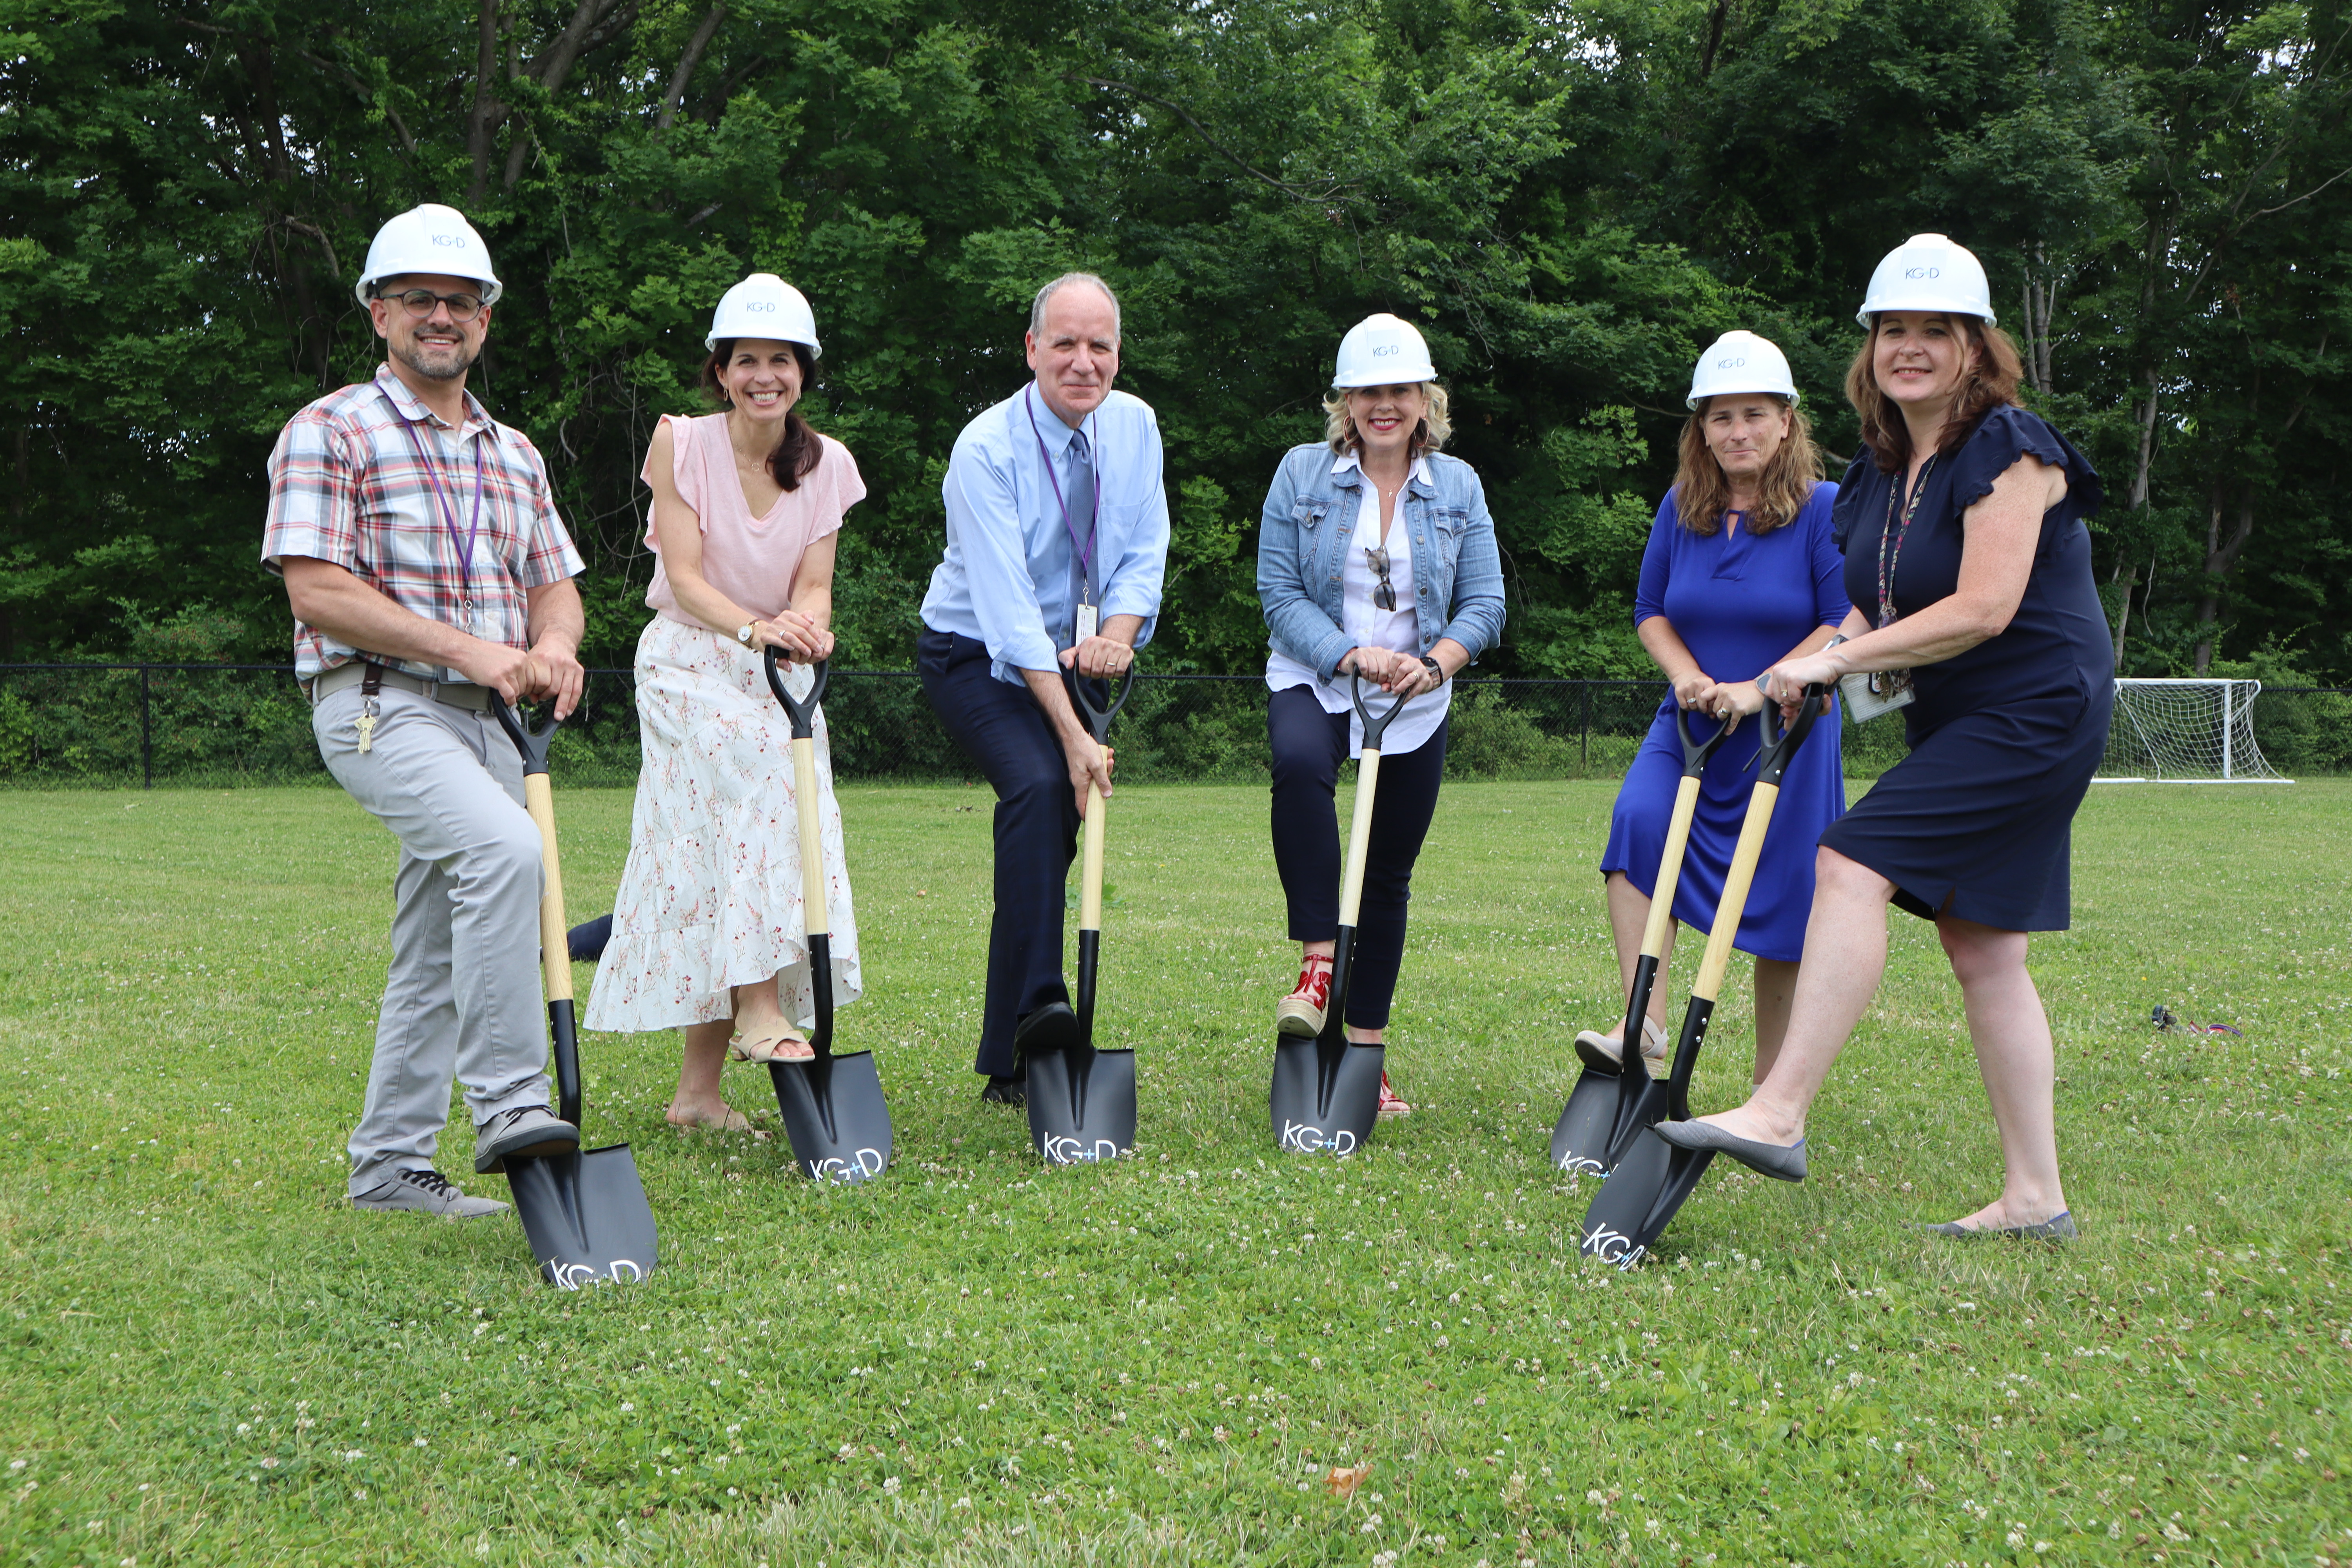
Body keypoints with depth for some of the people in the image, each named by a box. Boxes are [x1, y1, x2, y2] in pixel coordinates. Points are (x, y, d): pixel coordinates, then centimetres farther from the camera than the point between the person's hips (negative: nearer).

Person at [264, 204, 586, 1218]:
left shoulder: (514, 453, 19)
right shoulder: (329, 433, -2)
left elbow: (555, 586, 17)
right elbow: (318, 593, -11)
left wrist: (551, 646, -8)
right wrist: (468, 649, -17)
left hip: (488, 719, 7)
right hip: (380, 705, -7)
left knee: (437, 957, 9)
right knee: (506, 849, -31)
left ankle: (391, 1166, 19)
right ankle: (508, 1107, -27)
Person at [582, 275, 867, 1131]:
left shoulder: (827, 463, 4)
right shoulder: (681, 443, -6)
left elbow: (814, 585, -3)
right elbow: (685, 577, -13)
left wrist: (808, 627, -27)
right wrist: (752, 628, -32)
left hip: (778, 678, 4)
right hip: (689, 663, -4)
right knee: (754, 764, -32)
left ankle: (698, 1088, 1)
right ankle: (758, 1007, -33)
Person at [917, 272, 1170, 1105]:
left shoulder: (1135, 425, -3)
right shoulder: (986, 449, -21)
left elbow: (1145, 552, 0)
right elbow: (1009, 608, -27)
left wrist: (1117, 635, -23)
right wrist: (1074, 734, -34)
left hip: (1072, 660, 5)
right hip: (978, 656, -5)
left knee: (1057, 821, 0)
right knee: (1040, 786, -30)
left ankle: (1009, 1065, 6)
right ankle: (1036, 1005, -33)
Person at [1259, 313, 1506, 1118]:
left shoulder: (1458, 486, 4)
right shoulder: (1302, 473, -2)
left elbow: (1484, 601, 1)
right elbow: (1279, 591, -6)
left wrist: (1434, 665, -18)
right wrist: (1350, 654, -21)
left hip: (1416, 705, 3)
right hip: (1312, 684, -2)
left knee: (1389, 878, 6)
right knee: (1299, 764, -37)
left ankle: (1366, 1050, 18)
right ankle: (1317, 963, -29)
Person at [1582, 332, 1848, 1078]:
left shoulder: (1824, 510, -7)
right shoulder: (1681, 508, 4)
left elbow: (1847, 625, -11)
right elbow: (1650, 611, 12)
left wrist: (1760, 690, -21)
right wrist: (1688, 677, -7)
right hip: (1690, 726, 3)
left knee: (1783, 899, 2)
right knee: (1639, 820, -26)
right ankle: (1643, 1024, -28)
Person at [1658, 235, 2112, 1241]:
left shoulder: (2007, 451, -14)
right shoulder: (1884, 467, 12)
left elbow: (1982, 609, -22)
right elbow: (1882, 606, 18)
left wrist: (1836, 660, -17)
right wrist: (1807, 672, -1)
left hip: (2033, 712, -9)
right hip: (1958, 722, 9)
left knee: (1851, 865, -21)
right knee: (1981, 952, 8)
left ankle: (1777, 1115, -23)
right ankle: (2035, 1196, 13)